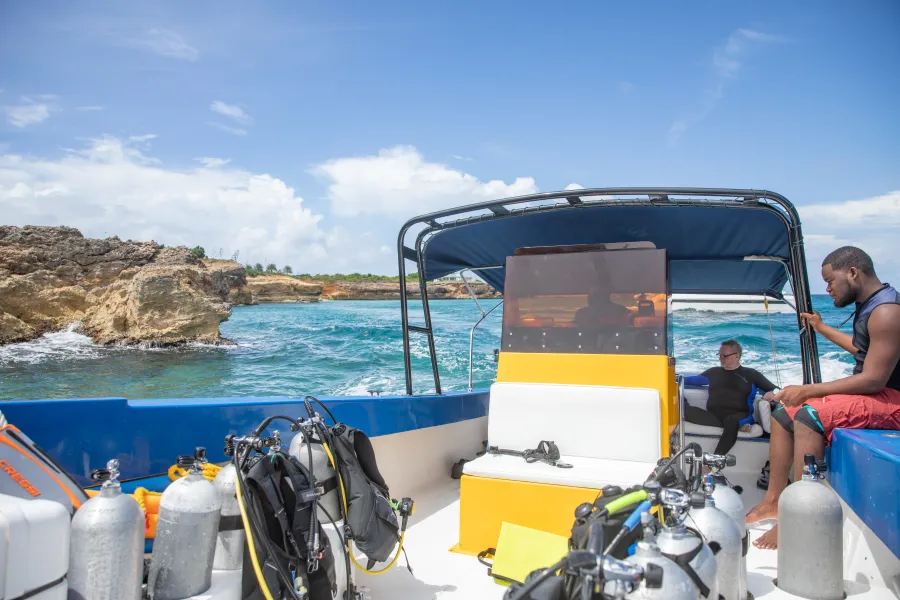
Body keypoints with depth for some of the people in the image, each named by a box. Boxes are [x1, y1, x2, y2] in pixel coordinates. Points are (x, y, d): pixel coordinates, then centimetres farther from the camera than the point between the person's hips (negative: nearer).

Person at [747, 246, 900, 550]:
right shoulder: (869, 306, 10)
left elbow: (873, 379, -26)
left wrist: (808, 390, -23)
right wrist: (821, 328, 35)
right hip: (872, 394, 11)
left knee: (809, 415, -31)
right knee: (783, 412, 9)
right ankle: (773, 501, 8)